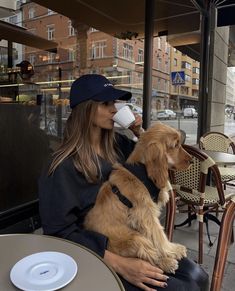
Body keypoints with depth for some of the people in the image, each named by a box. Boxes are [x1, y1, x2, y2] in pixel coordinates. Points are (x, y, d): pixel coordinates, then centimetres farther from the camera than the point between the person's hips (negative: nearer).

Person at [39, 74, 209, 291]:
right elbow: (61, 231, -20)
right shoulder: (66, 166, -18)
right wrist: (117, 263, -27)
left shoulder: (117, 144, 0)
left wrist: (139, 133, -3)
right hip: (99, 253, -6)